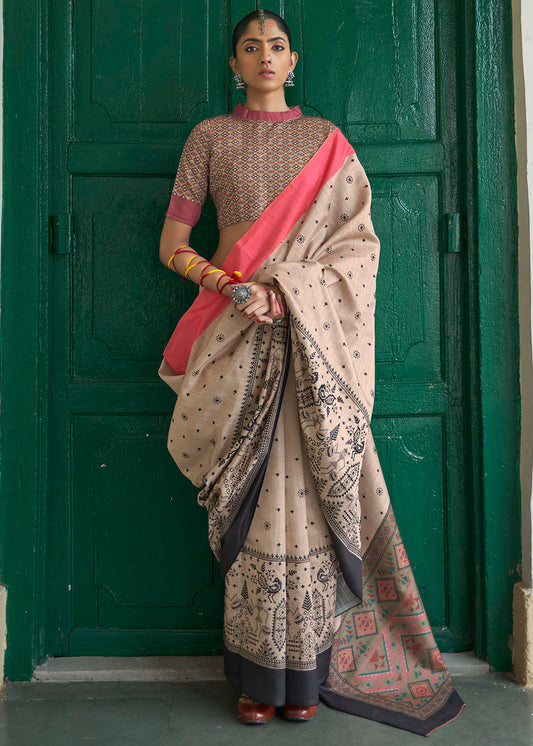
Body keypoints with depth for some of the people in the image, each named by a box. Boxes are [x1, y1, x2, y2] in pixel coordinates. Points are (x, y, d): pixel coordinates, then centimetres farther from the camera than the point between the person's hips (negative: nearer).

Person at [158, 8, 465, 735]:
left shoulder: (325, 139, 14)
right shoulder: (210, 136, 13)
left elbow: (358, 244, 5)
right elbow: (172, 243, 6)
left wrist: (286, 291, -11)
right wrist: (226, 282, -13)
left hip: (312, 337, 0)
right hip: (238, 338, 0)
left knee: (307, 494, -2)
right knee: (252, 499, -2)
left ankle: (307, 670, 10)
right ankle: (258, 673, 9)